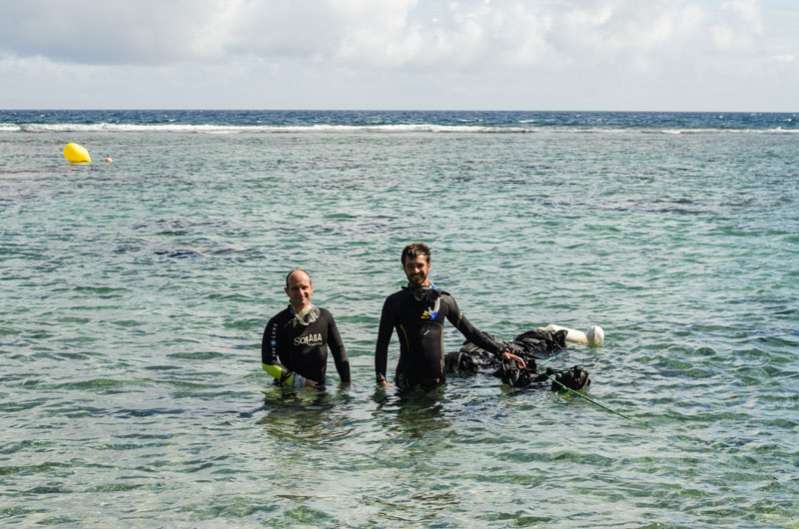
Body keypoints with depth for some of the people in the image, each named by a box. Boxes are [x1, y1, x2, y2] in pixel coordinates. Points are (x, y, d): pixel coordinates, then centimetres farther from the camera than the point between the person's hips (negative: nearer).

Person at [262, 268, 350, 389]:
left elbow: (339, 351, 16)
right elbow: (269, 363, -6)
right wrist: (300, 381, -9)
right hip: (288, 390, -3)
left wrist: (346, 383, 9)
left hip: (320, 388, 3)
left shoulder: (324, 317, 9)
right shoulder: (278, 323, -3)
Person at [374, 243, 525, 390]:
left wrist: (501, 352, 9)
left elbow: (470, 331, 14)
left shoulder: (444, 300, 8)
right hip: (408, 382, -2)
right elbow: (382, 343, 2)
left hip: (437, 380, 2)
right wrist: (381, 379, -8)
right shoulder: (395, 303, 2)